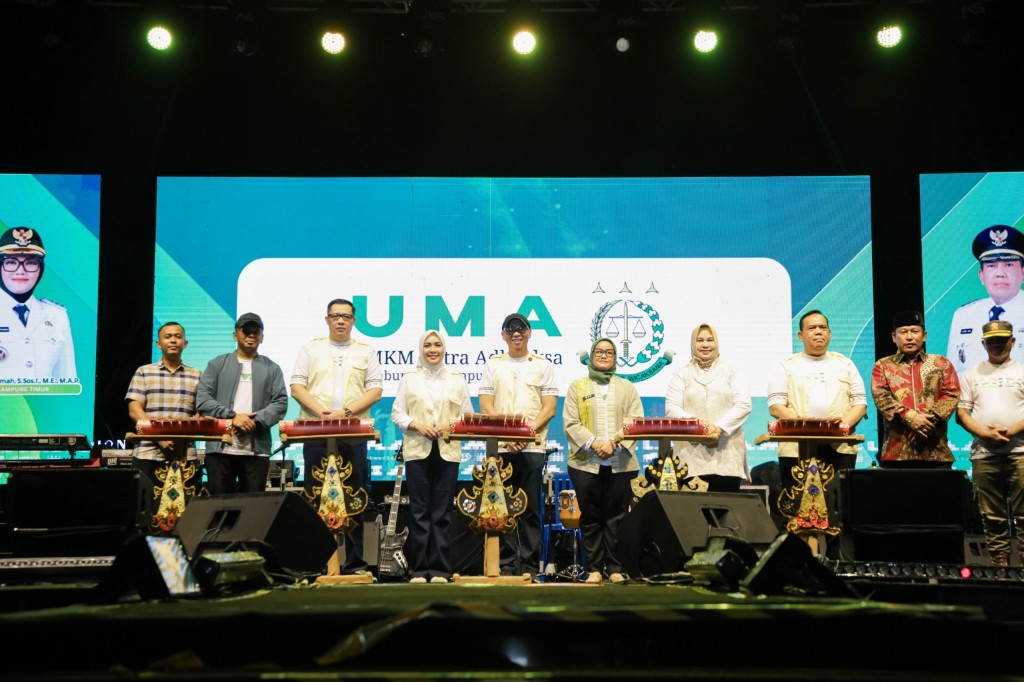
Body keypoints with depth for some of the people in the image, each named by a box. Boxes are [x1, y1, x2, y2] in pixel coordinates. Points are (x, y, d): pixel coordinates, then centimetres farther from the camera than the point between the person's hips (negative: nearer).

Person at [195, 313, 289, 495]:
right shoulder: (217, 364, 12)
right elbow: (202, 400, 2)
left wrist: (254, 421, -13)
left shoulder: (271, 368, 14)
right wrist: (232, 416, -12)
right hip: (220, 448, 0)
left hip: (257, 450, 1)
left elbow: (280, 403, 3)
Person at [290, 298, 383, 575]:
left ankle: (355, 562, 6)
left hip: (353, 435, 0)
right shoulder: (311, 349, 12)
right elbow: (297, 386, 5)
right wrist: (320, 411, -12)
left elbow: (375, 389, 4)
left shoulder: (366, 352, 12)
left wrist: (347, 412, -11)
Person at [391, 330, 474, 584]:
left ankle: (440, 569, 5)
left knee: (442, 512, 0)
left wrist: (450, 425, -8)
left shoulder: (457, 380, 13)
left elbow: (468, 416, 10)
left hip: (447, 451, 0)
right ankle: (419, 569, 4)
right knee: (419, 510, -1)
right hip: (417, 450, 0)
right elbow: (397, 414, 7)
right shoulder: (409, 379, 11)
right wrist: (417, 425, -10)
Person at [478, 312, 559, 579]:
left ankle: (529, 565, 5)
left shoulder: (543, 365, 9)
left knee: (530, 510, 0)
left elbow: (549, 408, 2)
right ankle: (505, 565, 7)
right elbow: (486, 407, 4)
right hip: (499, 447, 1)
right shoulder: (492, 365, 12)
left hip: (533, 446, -1)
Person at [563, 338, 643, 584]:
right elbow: (571, 423, 0)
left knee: (616, 517, 1)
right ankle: (594, 568, 8)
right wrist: (593, 444, -14)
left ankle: (615, 568, 6)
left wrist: (614, 443, -12)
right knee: (591, 518, 2)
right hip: (586, 463, 0)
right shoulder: (577, 387, 10)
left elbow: (636, 421, 3)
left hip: (621, 463, 1)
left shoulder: (627, 388, 14)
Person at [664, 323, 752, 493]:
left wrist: (720, 427, -11)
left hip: (727, 452, 1)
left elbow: (744, 405, 4)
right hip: (692, 452, 0)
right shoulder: (682, 374, 14)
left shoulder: (730, 372, 16)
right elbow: (671, 408, 3)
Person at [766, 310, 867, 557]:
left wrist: (845, 422, -9)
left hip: (840, 448, 2)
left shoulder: (844, 364, 18)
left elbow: (860, 402, 12)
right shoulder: (786, 367, 10)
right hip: (797, 450, -2)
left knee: (838, 510, -3)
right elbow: (775, 406, 0)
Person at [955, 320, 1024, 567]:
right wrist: (984, 433, -9)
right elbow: (961, 413, 8)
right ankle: (999, 565, 10)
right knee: (992, 516, 4)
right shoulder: (972, 374, 15)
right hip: (983, 454, 2)